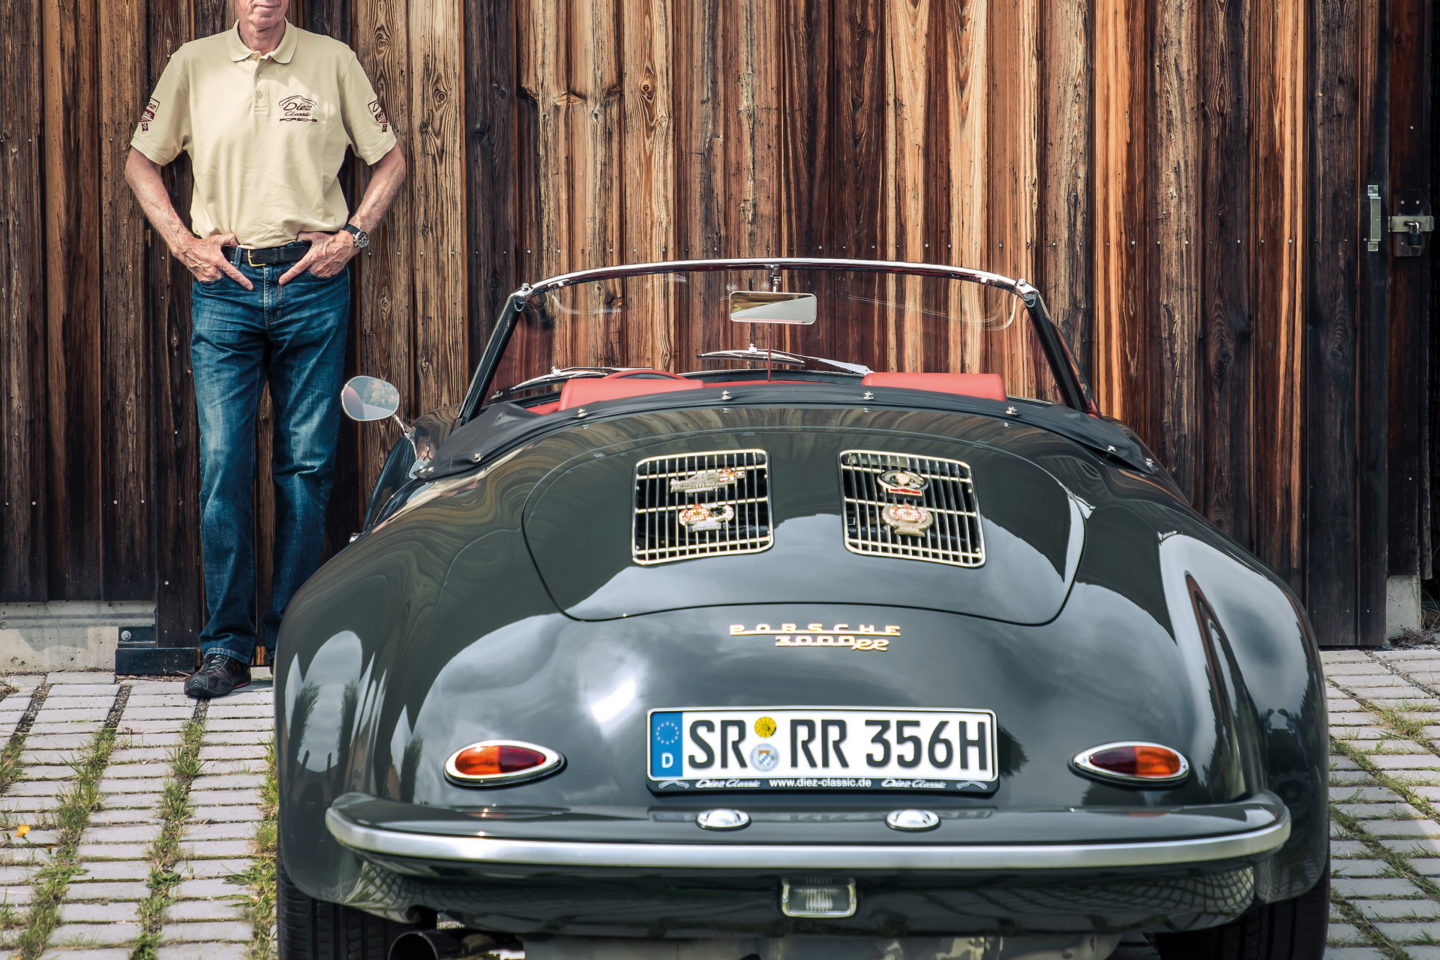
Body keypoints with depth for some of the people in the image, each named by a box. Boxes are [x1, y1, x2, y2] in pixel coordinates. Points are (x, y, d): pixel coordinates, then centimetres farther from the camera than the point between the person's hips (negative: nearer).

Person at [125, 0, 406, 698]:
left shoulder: (333, 63, 5)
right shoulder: (194, 65, 6)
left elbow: (389, 159, 13)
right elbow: (140, 162, 15)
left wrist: (352, 236, 0)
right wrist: (183, 241, 3)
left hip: (312, 283, 0)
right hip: (223, 285, 0)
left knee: (307, 465, 2)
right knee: (223, 464, -6)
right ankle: (227, 647, 0)